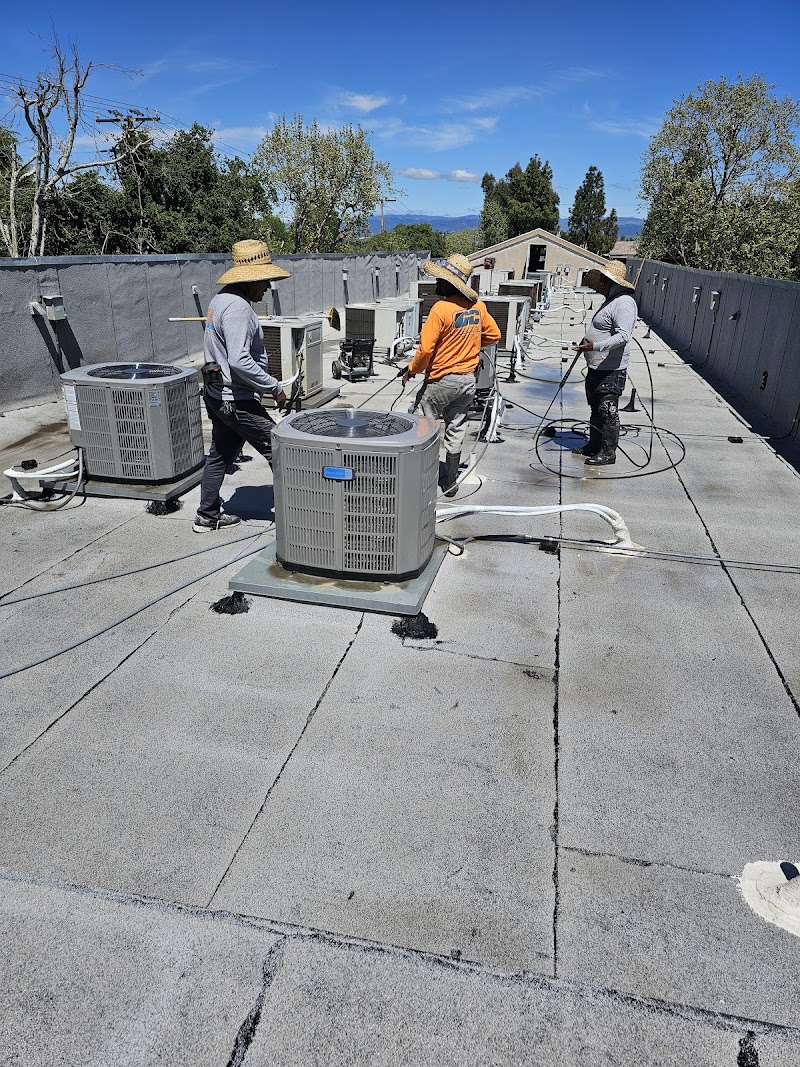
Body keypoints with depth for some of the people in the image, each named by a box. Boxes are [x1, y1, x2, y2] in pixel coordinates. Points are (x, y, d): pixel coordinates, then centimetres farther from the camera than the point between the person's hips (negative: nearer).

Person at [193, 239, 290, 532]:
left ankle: (207, 516, 27)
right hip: (236, 401, -10)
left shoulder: (221, 299, 13)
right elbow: (240, 361, -29)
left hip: (217, 395, 11)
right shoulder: (237, 307, -20)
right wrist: (275, 388, -21)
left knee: (219, 455, 17)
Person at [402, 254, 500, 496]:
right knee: (456, 431, 13)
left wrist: (411, 371, -3)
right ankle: (450, 482, 22)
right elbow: (493, 335, 15)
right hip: (468, 380, 7)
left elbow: (426, 349, -19)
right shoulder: (477, 306, 2)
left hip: (442, 380, -6)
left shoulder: (441, 308, -18)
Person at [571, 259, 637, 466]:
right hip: (596, 367, 11)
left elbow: (623, 336, -29)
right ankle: (593, 445, 28)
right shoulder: (610, 301, 17)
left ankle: (608, 452, 1)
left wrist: (596, 346, -36)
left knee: (608, 411, -5)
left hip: (610, 371, -11)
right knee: (596, 408, 17)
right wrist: (586, 343, 33)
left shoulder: (624, 303, -17)